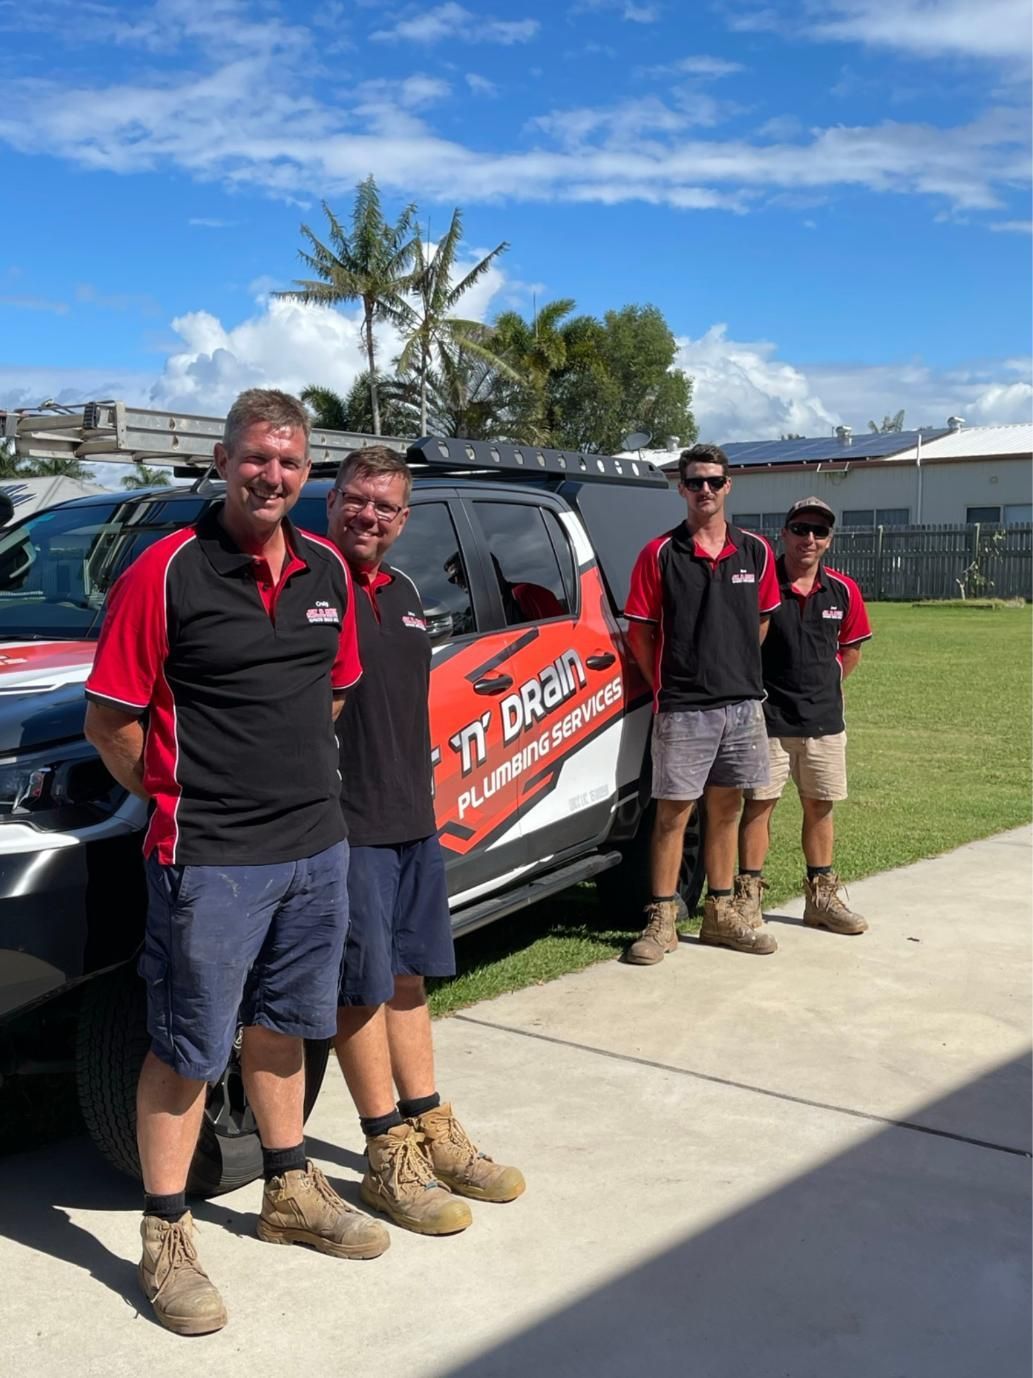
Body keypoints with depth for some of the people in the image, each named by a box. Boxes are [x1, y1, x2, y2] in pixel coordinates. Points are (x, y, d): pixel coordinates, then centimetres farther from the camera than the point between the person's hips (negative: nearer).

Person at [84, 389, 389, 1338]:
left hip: (317, 843, 6)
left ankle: (291, 1191, 38)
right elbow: (109, 719, -11)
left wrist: (300, 783, 11)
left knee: (284, 1025, 21)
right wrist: (174, 800, -4)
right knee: (189, 1049, 5)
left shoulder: (327, 570, 5)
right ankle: (166, 1240, 21)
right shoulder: (168, 572, -13)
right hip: (210, 859, -6)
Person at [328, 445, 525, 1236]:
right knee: (364, 988, 2)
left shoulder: (402, 591, 14)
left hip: (413, 819, 8)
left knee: (408, 977, 16)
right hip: (346, 826, -8)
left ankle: (430, 1131, 29)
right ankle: (389, 1159, 15)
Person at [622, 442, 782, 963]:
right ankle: (661, 920, 10)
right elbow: (639, 631, -1)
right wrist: (665, 686, -2)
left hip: (742, 704, 4)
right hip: (681, 708, -3)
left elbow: (762, 621, 16)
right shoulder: (660, 554, -4)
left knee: (726, 809, 12)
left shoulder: (756, 552, 6)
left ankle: (720, 913, 24)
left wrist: (740, 673, 11)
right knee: (673, 813, 1)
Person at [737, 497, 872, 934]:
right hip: (767, 717, -4)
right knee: (759, 802, 0)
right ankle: (749, 894, 10)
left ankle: (821, 896, 23)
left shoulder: (843, 591, 3)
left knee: (819, 804, 12)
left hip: (824, 720, 4)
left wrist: (825, 687, 10)